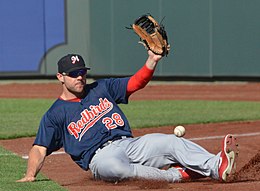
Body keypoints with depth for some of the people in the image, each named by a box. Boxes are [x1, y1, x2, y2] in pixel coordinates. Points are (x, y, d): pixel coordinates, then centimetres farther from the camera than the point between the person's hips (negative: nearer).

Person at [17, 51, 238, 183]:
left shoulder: (101, 89, 22)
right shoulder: (55, 114, 11)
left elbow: (136, 83, 17)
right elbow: (40, 149, 4)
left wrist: (152, 61, 0)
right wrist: (30, 175, -14)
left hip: (131, 144, 5)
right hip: (100, 157, -5)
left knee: (172, 142, -20)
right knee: (115, 168, -41)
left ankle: (217, 167, -40)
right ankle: (178, 174, -36)